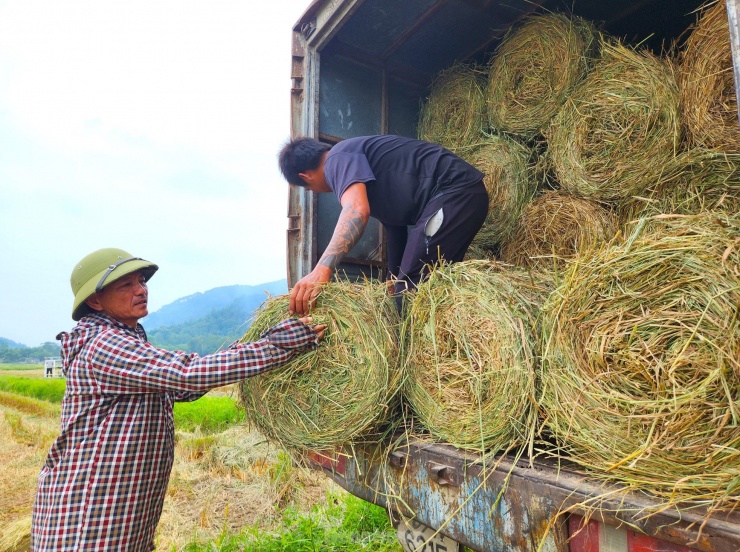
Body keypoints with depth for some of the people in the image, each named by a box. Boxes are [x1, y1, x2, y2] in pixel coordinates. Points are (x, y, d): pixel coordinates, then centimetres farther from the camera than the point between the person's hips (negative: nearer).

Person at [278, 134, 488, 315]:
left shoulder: (338, 158, -5)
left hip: (456, 191, -11)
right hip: (464, 194, 11)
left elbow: (356, 210, -27)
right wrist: (396, 281, 31)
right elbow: (394, 221, 27)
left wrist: (321, 270, -36)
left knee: (413, 290, -13)